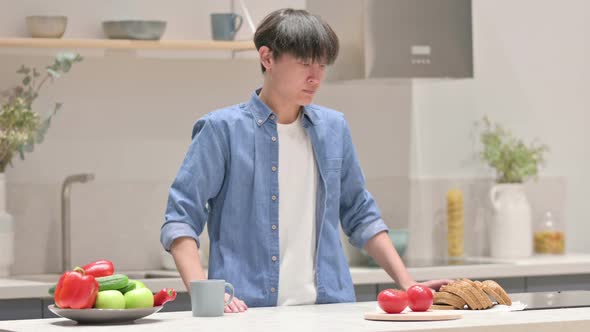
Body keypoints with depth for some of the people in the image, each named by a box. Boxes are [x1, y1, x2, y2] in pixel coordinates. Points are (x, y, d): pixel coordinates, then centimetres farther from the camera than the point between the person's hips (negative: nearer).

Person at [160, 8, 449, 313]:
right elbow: (181, 218, -2)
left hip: (329, 308, 4)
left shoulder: (334, 128, 14)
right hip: (249, 310, -3)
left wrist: (406, 284, 14)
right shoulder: (223, 129, 1)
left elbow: (360, 216, 23)